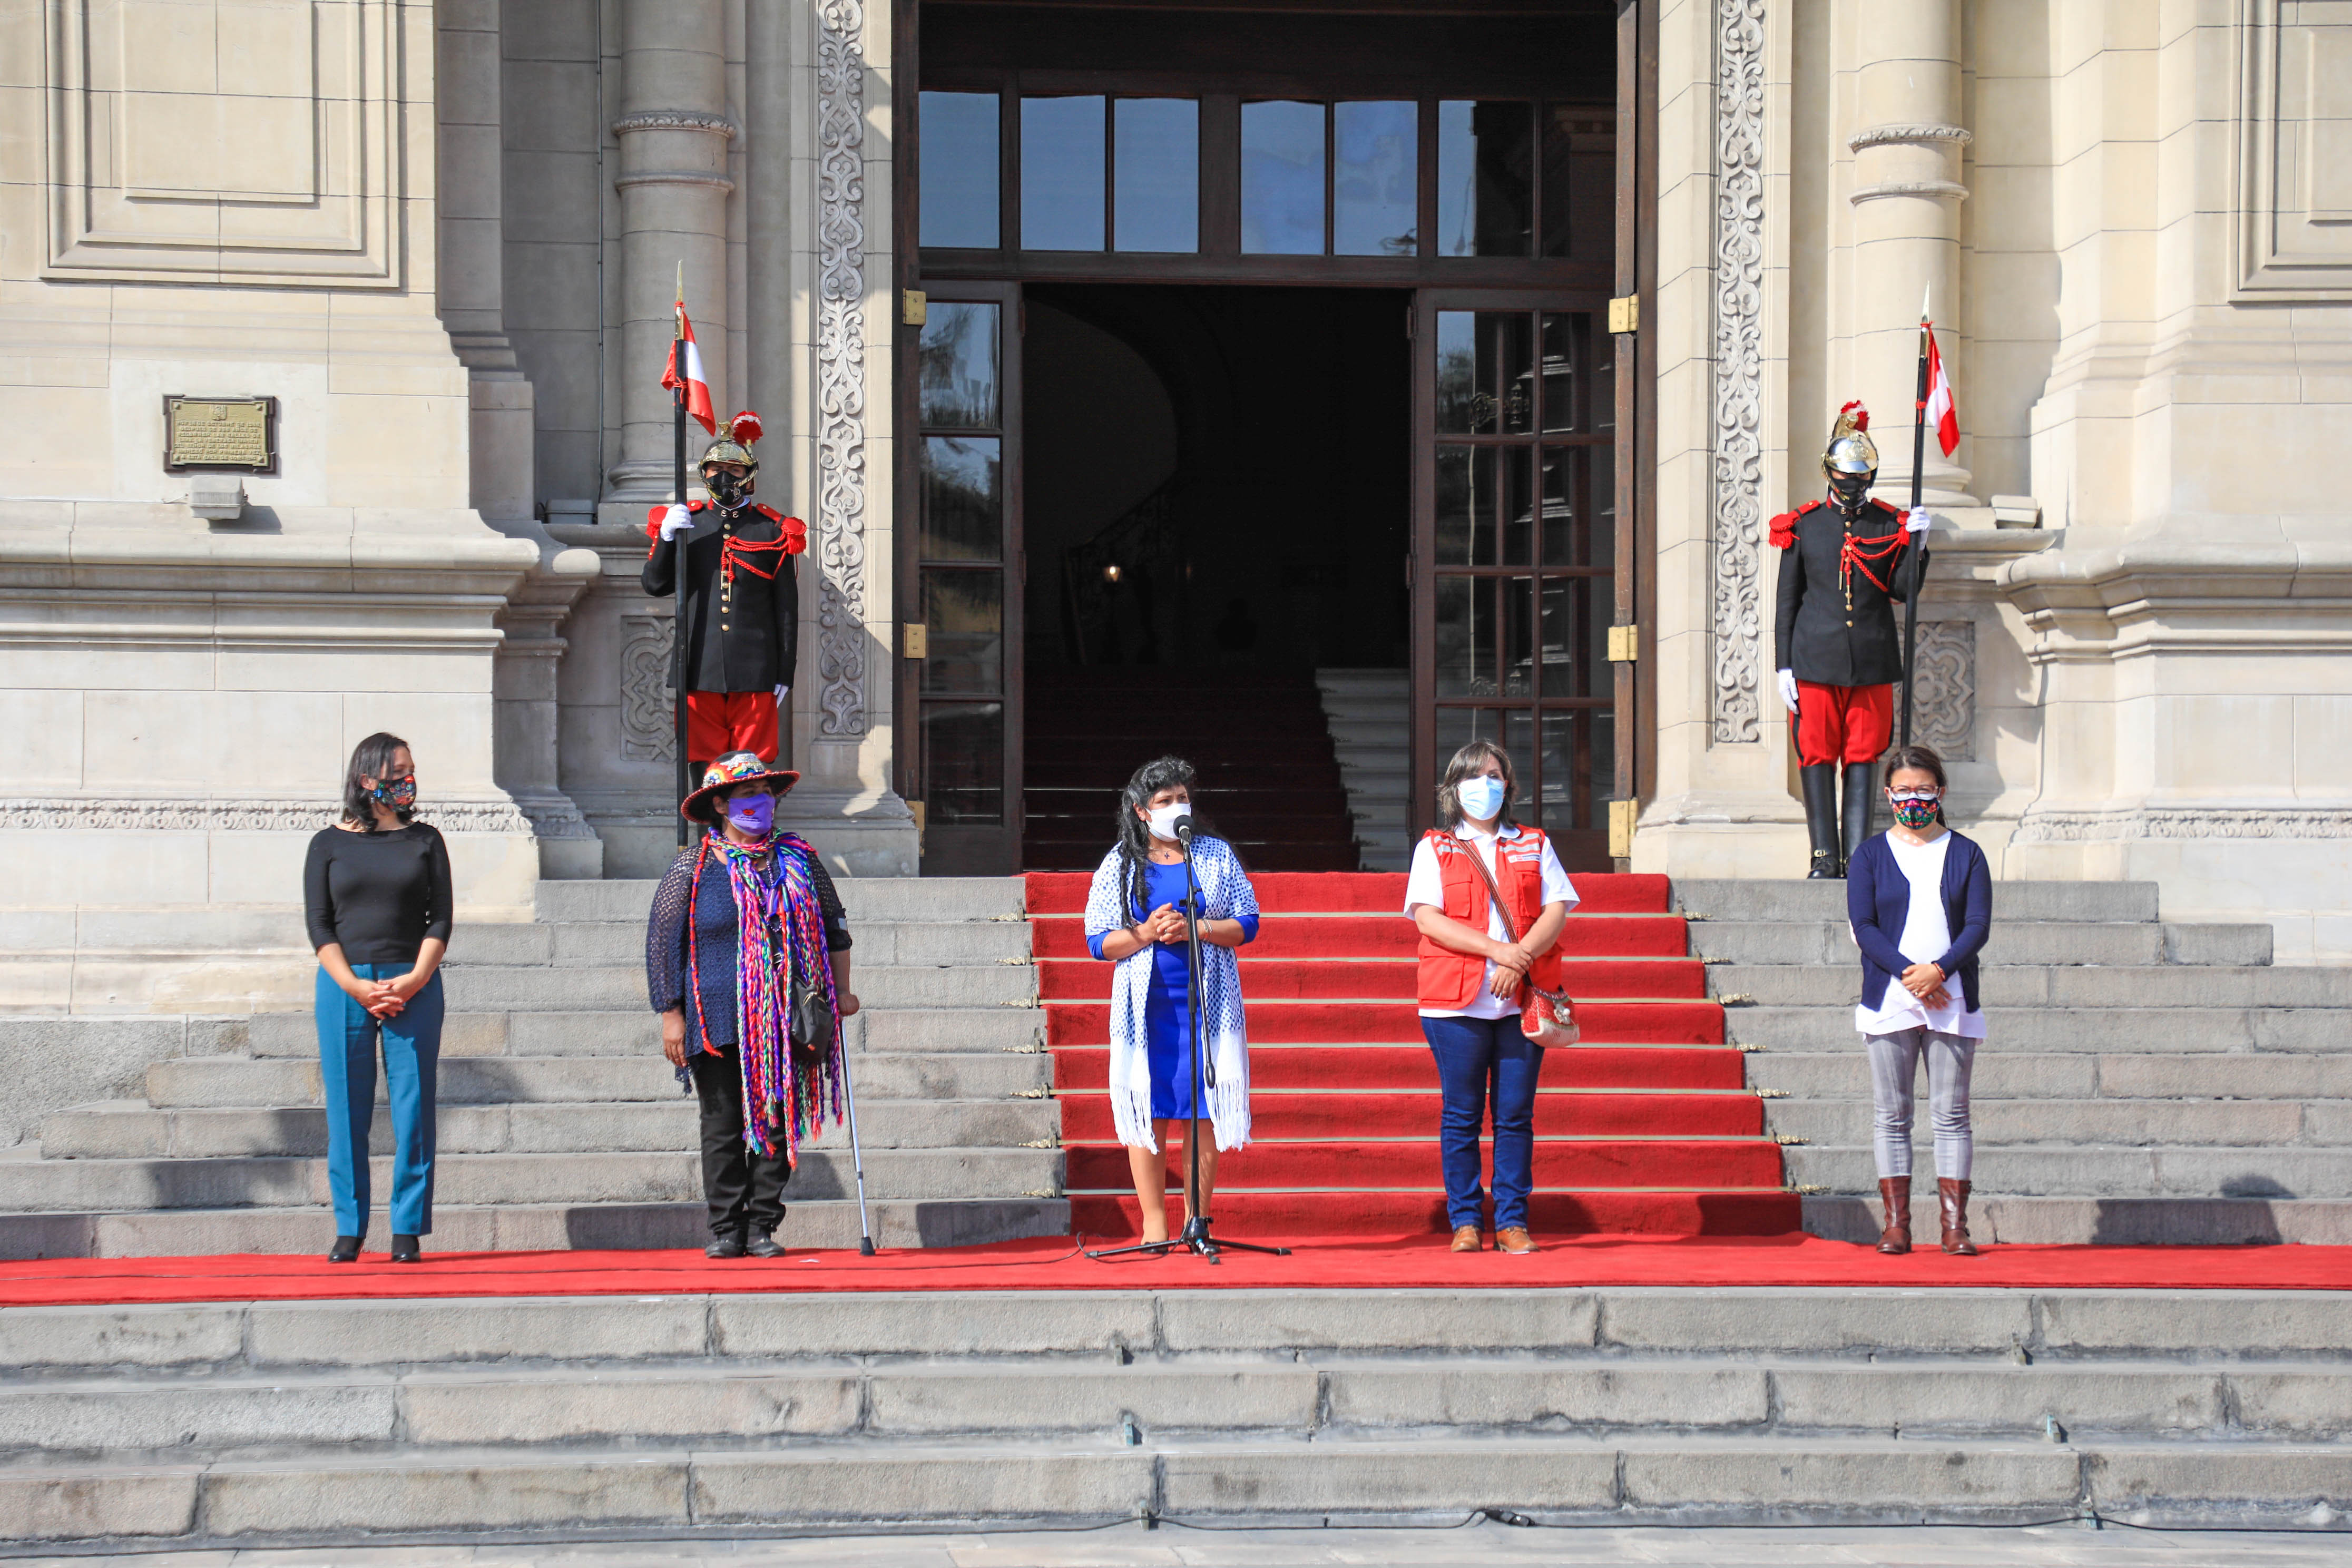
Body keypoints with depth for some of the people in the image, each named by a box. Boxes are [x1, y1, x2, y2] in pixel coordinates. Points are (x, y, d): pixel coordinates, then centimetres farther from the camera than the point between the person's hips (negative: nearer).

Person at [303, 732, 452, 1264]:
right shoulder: (329, 845, 8)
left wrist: (414, 980, -9)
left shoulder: (424, 841, 10)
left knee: (413, 1106, -2)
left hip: (413, 986, 1)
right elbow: (318, 923, 3)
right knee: (347, 1110, 0)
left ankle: (408, 1230, 3)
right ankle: (349, 1230, 8)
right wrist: (355, 986, -9)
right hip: (345, 986, 0)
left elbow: (440, 918, 6)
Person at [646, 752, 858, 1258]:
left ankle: (763, 1227, 10)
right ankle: (726, 1229, 8)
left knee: (778, 1122, 2)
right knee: (724, 1126, 0)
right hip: (717, 1022, -2)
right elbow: (662, 942, 2)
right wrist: (671, 1014, -4)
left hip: (785, 1023, 2)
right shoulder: (692, 867, 2)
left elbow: (834, 927, 21)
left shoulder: (799, 861, 10)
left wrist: (841, 991, 15)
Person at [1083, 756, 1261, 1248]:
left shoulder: (1216, 854, 9)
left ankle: (1197, 1221, 5)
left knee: (1204, 1110, -2)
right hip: (1146, 1003, 0)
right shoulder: (1119, 864, 7)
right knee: (1147, 1112, -4)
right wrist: (1146, 934, -13)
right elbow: (1099, 940, 4)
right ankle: (1154, 1225, 3)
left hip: (1207, 1000, 0)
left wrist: (1195, 929, -11)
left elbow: (1247, 924, 5)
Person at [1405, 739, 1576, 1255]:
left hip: (1522, 999, 2)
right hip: (1457, 1002, -2)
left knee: (1516, 1115, 0)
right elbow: (1428, 918, -3)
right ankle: (1465, 1222, 4)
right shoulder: (1435, 849, 9)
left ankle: (1512, 1221, 4)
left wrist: (1520, 960, -12)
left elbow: (1556, 911, 5)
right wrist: (1497, 949, -14)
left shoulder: (1534, 846, 16)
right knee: (1461, 1116, -1)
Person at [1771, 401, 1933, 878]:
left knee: (1862, 759, 2)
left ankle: (1857, 856, 5)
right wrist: (1784, 666, 1)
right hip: (1817, 661, 0)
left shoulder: (1890, 526, 7)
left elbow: (1903, 589, 1)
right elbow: (1787, 601, 7)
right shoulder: (1804, 526, 5)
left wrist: (1916, 542, -13)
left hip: (1872, 662, 0)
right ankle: (1825, 856, 6)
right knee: (1817, 757, 0)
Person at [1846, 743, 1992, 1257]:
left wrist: (1938, 970, -15)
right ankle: (1896, 1223, 3)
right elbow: (1863, 926, -1)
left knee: (1951, 1113, -1)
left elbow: (1978, 925, 1)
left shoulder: (1966, 854, 9)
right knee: (1891, 1115, 0)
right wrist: (1908, 973, -15)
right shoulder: (1869, 856, 8)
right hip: (1888, 1002, 0)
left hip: (1952, 1001, 0)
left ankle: (1955, 1224, 0)